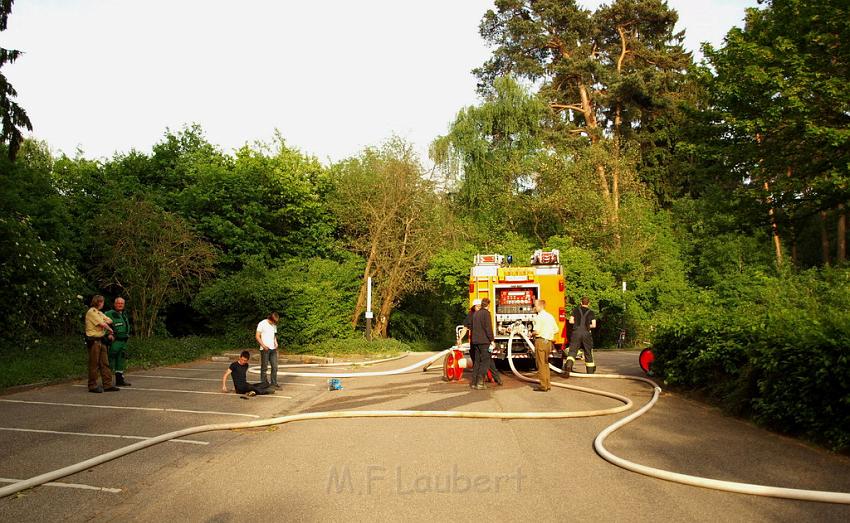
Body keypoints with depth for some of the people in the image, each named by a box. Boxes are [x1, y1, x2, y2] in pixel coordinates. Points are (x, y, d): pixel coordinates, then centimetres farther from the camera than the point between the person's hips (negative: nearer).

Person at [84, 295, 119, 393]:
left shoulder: (99, 313, 19)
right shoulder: (91, 312, -11)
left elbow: (109, 320, 14)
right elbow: (102, 324, -15)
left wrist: (106, 322, -8)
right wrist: (110, 330, 2)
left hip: (101, 340, 9)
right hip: (93, 340, -9)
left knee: (104, 363, 8)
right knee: (94, 364, -3)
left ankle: (108, 385, 10)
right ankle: (92, 386, 5)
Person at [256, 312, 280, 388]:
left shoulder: (274, 325, 12)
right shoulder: (262, 324, -7)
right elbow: (257, 336, -8)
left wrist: (276, 343, 3)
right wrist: (263, 345, -16)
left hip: (273, 348, 6)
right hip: (265, 349, -6)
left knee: (275, 366, 2)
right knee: (264, 367, 1)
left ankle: (274, 383, 8)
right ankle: (264, 383, 10)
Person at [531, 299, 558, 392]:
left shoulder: (539, 317, -12)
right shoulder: (550, 316, 13)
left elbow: (537, 331, -19)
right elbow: (556, 330, 15)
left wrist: (532, 333, 0)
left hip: (541, 341, -8)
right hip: (549, 342, 8)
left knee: (541, 364, -2)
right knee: (546, 363, 18)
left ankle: (543, 386, -1)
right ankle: (548, 384, 22)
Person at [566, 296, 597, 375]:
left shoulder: (576, 310, 8)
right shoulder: (591, 313, 8)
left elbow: (571, 321, 3)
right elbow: (594, 325, 1)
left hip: (576, 332, 0)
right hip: (586, 333, 1)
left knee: (572, 350, -6)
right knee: (588, 353, 13)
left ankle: (568, 365, -33)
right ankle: (590, 371, 23)